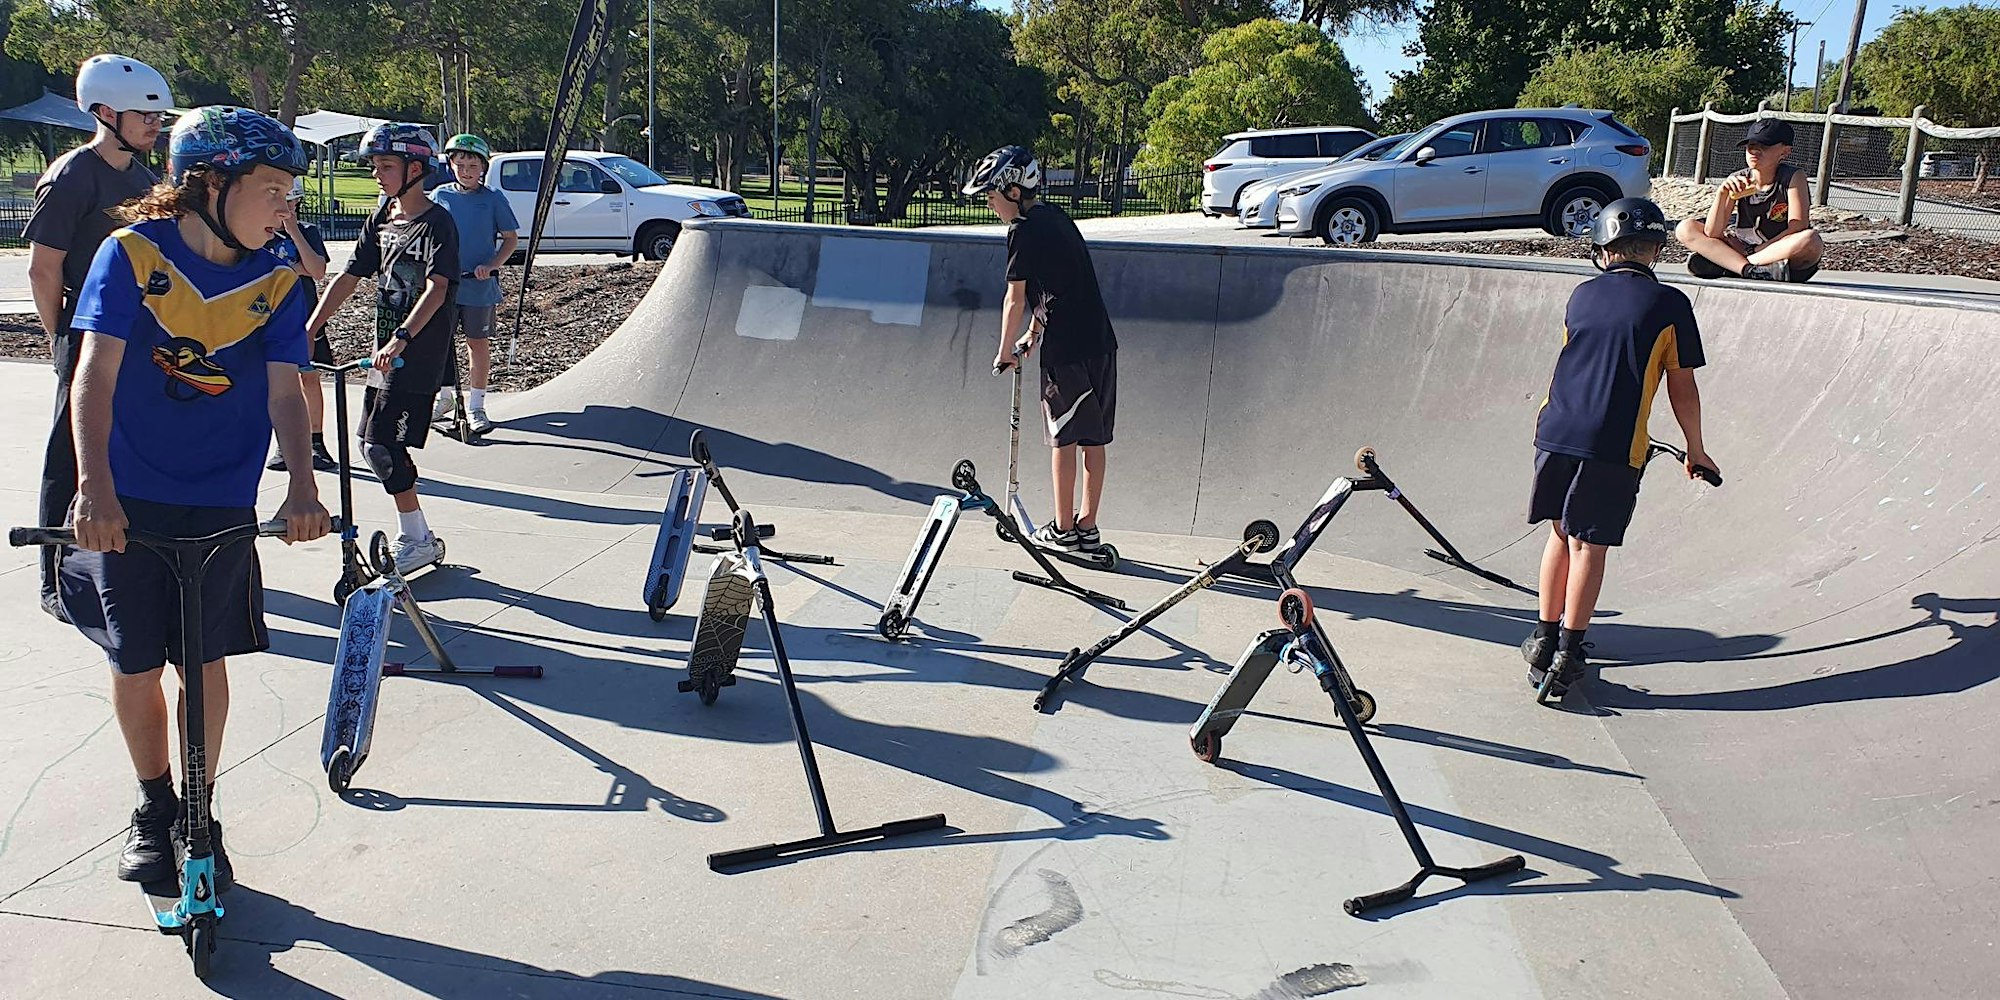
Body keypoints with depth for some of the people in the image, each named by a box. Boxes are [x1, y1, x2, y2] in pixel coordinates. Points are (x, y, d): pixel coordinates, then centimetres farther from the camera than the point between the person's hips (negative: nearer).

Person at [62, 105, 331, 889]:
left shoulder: (276, 283, -2)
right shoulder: (133, 253, -9)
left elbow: (284, 391, -9)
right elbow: (96, 372, -17)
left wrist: (301, 486, -26)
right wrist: (93, 486, -30)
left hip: (221, 504, 1)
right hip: (125, 501, -1)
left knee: (203, 660, 6)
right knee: (135, 663, 8)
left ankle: (199, 811, 24)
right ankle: (153, 806, 30)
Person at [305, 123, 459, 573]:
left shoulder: (437, 222, -11)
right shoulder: (381, 220, 12)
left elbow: (436, 288, -23)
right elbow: (349, 278, 13)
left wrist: (401, 338, -34)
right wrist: (309, 330, 5)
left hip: (419, 354, -9)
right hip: (386, 351, 9)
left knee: (383, 445, -11)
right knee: (372, 444, 10)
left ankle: (416, 540, 0)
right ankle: (419, 536, 19)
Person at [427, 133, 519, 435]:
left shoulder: (493, 199, -2)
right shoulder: (440, 196, 5)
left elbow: (511, 238, 2)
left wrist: (492, 266, -12)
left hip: (479, 286, -2)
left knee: (478, 343, 4)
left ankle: (476, 406, 14)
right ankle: (443, 397, 27)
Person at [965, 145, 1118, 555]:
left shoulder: (1023, 232, -8)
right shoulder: (1058, 218, 16)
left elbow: (1016, 299, -6)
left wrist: (1005, 352, 5)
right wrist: (1034, 334, 26)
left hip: (1066, 349, -8)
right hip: (1101, 341, 8)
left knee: (1064, 438, 2)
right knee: (1093, 438, 9)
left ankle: (1063, 529, 10)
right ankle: (1087, 527, 17)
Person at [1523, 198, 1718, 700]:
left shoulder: (1583, 295, 11)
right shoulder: (1669, 304, 0)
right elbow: (1681, 387, 3)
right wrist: (1695, 450, 15)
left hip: (1556, 433, 4)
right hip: (1613, 446, -3)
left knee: (1561, 533, 17)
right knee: (1589, 546, 4)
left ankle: (1544, 640, 23)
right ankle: (1567, 655, 5)